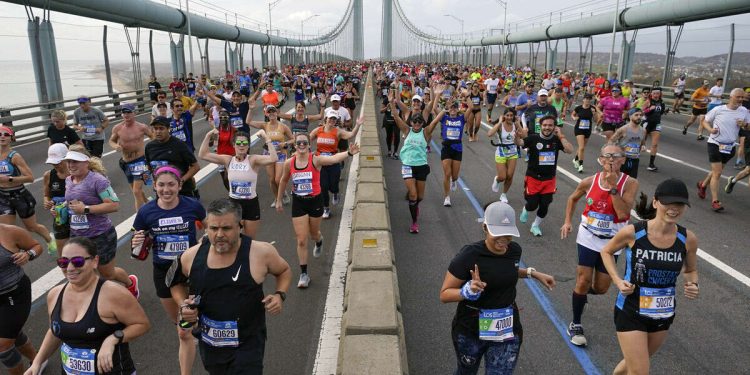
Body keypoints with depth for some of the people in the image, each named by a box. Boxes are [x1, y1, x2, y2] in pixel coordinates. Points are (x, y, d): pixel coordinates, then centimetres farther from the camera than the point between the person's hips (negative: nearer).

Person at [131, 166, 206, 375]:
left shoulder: (193, 206, -14)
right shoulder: (146, 212, -10)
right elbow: (140, 250, -1)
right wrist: (136, 245, -21)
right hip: (163, 273, 3)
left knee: (185, 332, -2)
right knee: (177, 322, 26)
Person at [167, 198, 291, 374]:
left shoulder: (261, 253, -19)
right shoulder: (191, 256, -10)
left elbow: (284, 271, 2)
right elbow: (177, 282, 12)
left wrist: (280, 295, -15)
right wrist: (183, 305, -5)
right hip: (208, 345, 4)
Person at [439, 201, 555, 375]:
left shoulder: (514, 250, -7)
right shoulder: (469, 256, -24)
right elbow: (444, 294, -18)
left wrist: (533, 273, 6)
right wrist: (468, 291, -35)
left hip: (507, 330, 3)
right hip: (470, 330, -3)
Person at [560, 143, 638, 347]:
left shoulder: (629, 183, -14)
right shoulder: (589, 182, -8)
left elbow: (624, 213, -27)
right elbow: (573, 198, 12)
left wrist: (612, 187, -28)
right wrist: (568, 221, 3)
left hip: (611, 241, 1)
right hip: (588, 238, 0)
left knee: (601, 288, 10)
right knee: (583, 281, -4)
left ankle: (581, 292, 47)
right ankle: (575, 325, 14)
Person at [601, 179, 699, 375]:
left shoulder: (688, 239, -10)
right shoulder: (632, 233, -19)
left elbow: (690, 270, 8)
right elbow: (606, 251, 0)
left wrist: (692, 285, -13)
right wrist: (618, 280, -13)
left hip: (663, 315, 4)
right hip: (630, 312, -4)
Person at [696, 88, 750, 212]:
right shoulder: (718, 110, -8)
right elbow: (704, 122, 2)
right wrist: (710, 129, -17)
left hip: (730, 147, 4)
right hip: (715, 144, -4)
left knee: (717, 171, 18)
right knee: (717, 173, -9)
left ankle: (703, 185, 45)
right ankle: (715, 201, -6)